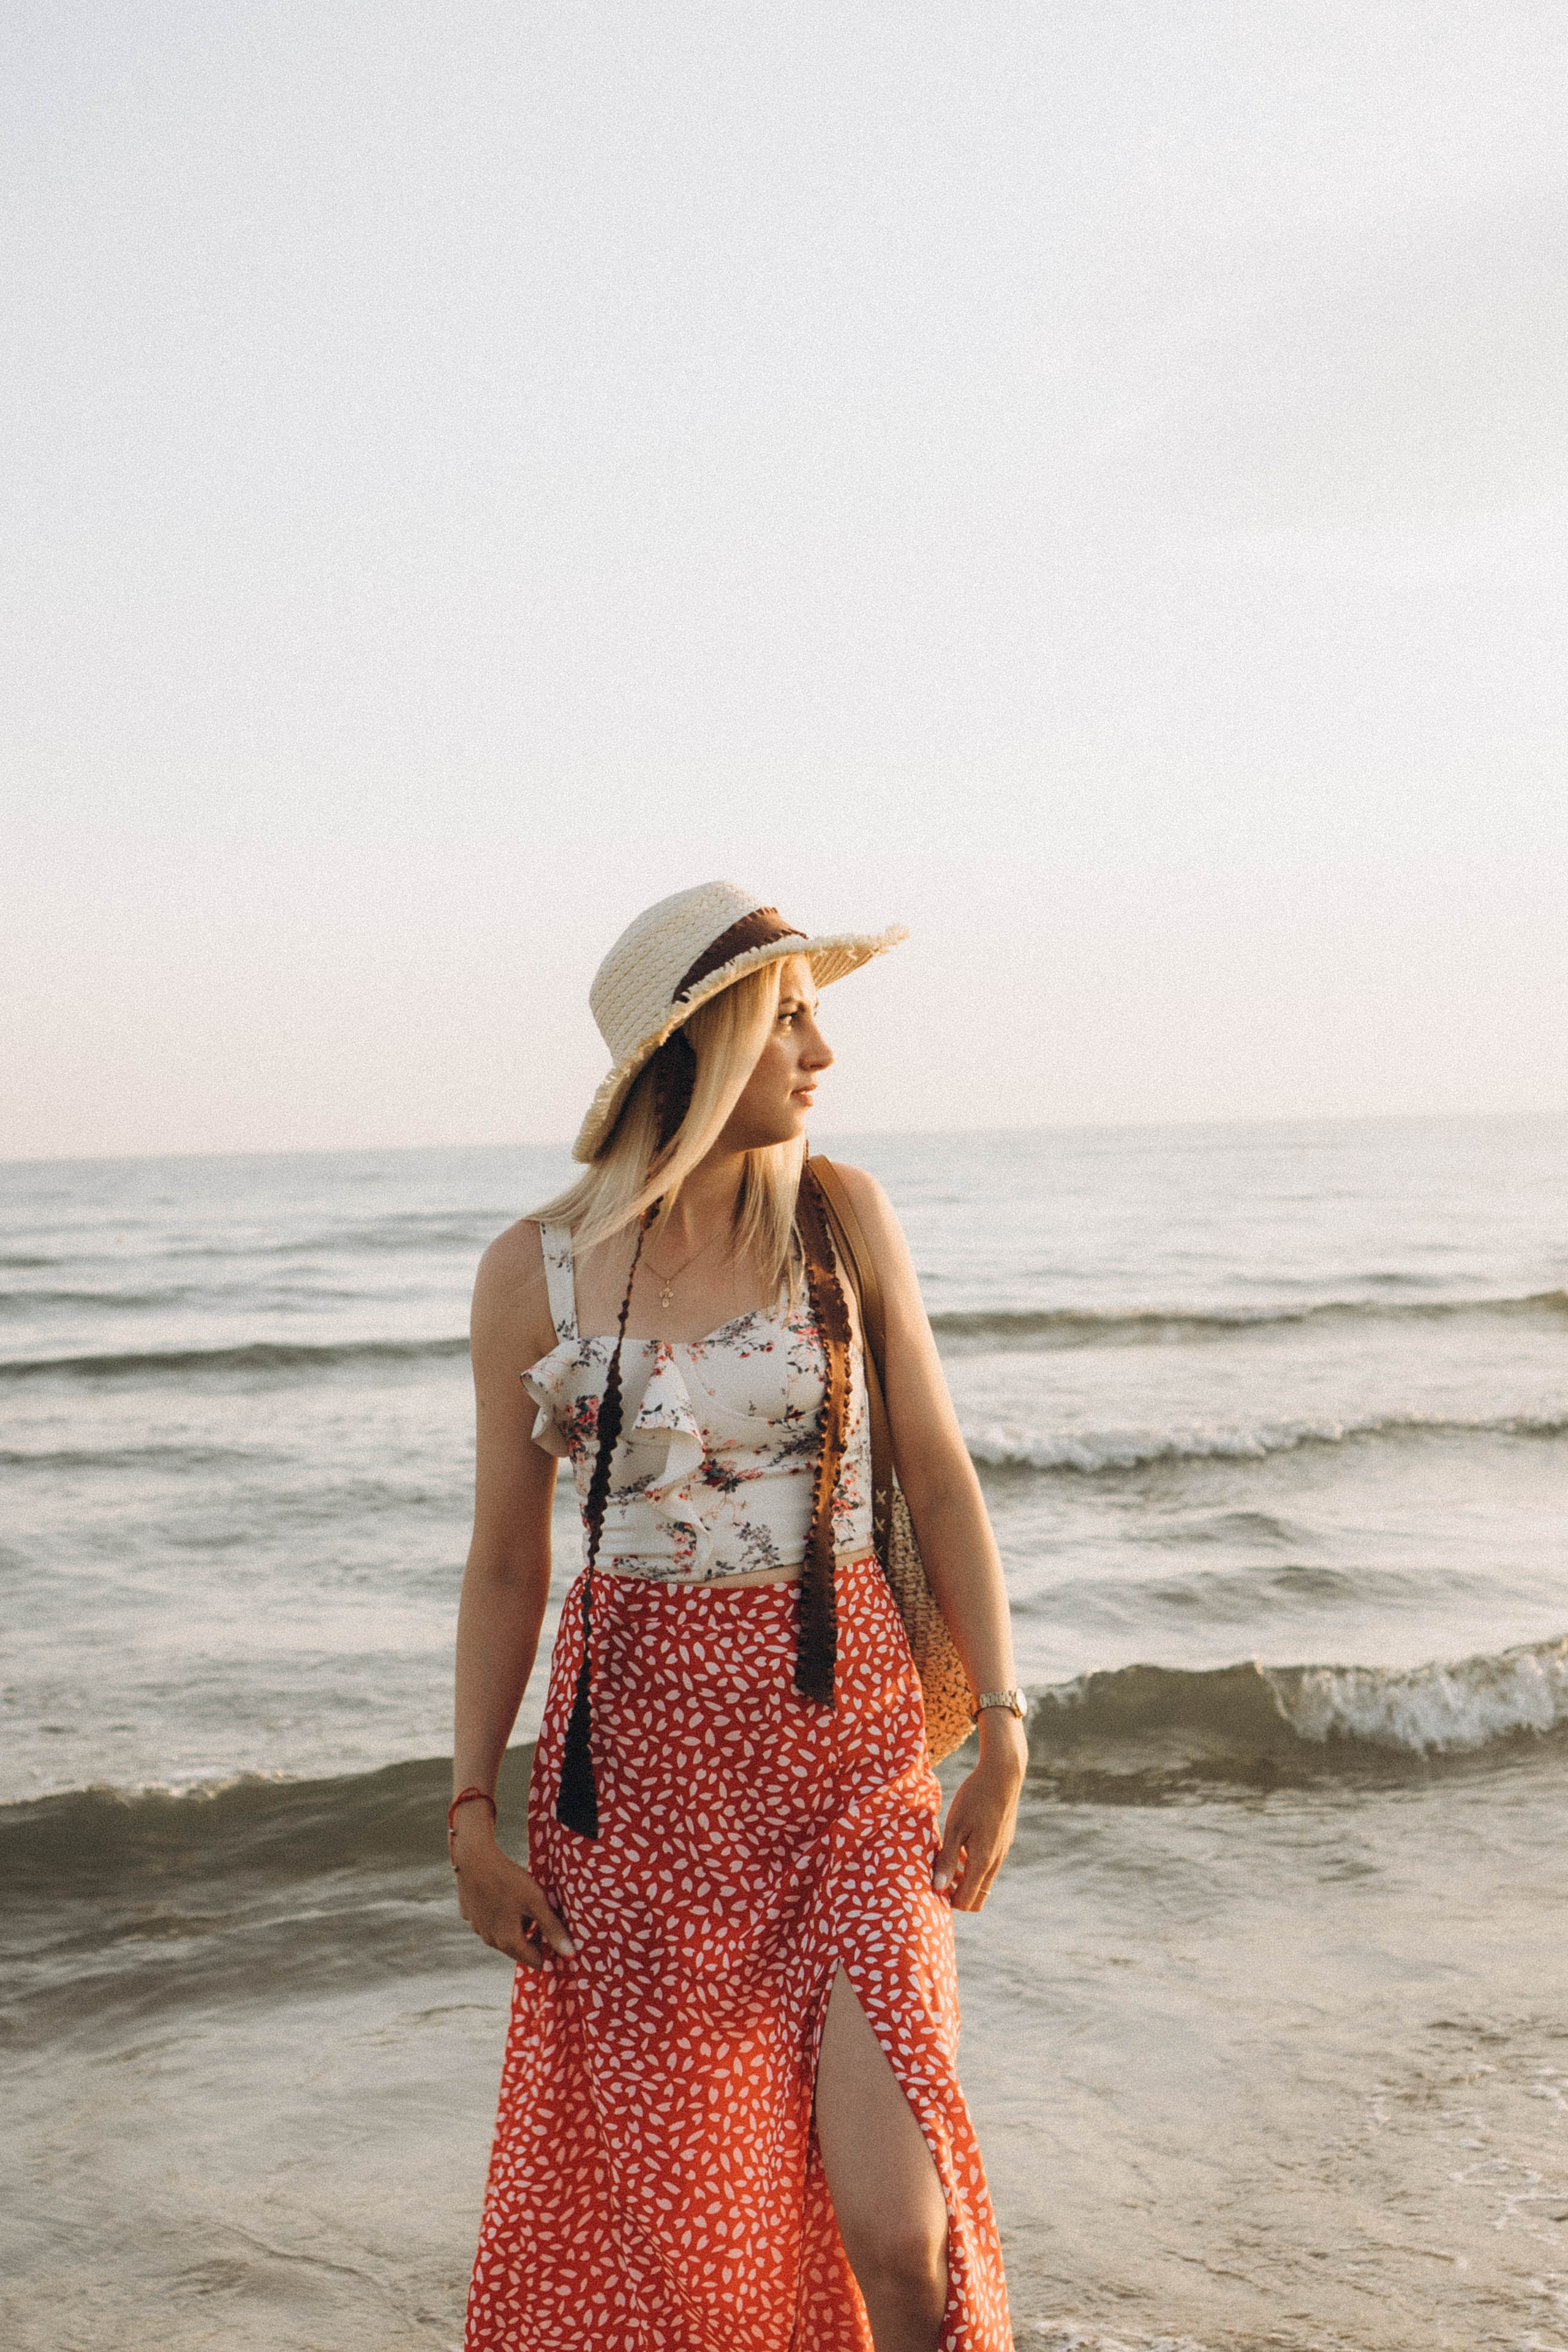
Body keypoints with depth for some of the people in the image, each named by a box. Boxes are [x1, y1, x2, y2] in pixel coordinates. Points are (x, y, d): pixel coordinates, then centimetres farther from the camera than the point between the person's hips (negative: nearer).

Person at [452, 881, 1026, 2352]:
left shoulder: (845, 1215, 0)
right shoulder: (536, 1274, -2)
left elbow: (940, 1478, 5)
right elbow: (506, 1563, 6)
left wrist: (1001, 1730, 0)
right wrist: (471, 1815, 3)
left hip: (849, 1734, 0)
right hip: (641, 1751, 0)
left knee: (893, 2219, -8)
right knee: (669, 2198, 7)